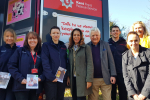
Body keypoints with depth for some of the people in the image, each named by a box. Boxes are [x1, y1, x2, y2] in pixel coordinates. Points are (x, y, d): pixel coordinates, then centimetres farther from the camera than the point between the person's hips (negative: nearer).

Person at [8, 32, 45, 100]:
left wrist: (41, 78, -9)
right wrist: (20, 79, -13)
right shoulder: (20, 51, 5)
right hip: (21, 87, -3)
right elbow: (11, 65, -3)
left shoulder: (41, 53, 12)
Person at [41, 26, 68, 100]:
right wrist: (51, 76, -17)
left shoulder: (63, 46, 13)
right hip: (50, 79, -4)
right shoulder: (46, 45, 0)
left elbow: (65, 61, 12)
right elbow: (45, 62, -9)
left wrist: (67, 75, 2)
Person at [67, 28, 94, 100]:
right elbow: (69, 64, 15)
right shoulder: (70, 49, 13)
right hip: (73, 79, 5)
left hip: (82, 79, -5)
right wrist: (68, 77, 5)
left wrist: (89, 80, -14)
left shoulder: (86, 48, -2)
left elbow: (90, 64, -7)